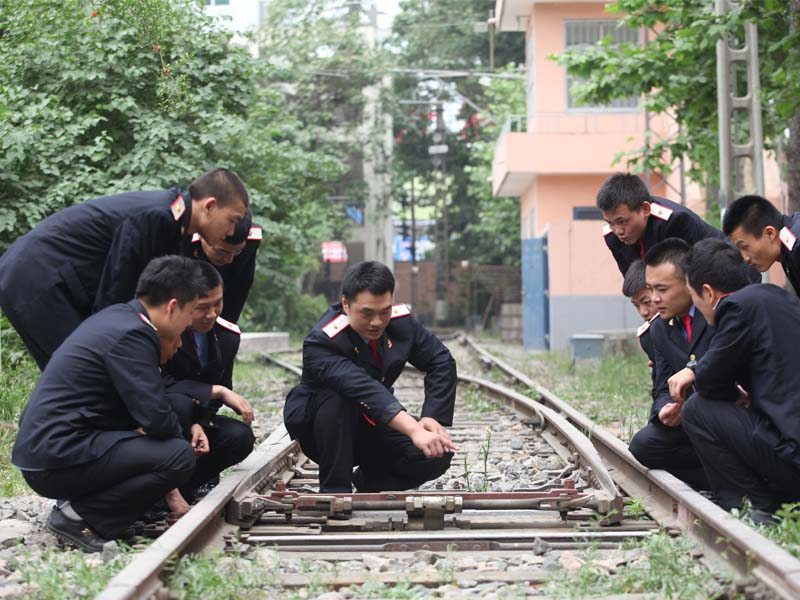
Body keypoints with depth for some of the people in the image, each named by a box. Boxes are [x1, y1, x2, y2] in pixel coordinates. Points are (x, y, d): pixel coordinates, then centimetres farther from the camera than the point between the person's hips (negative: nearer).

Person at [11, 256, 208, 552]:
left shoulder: (118, 317, 13)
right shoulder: (131, 335, -17)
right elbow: (156, 418, -19)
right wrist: (179, 433, -1)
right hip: (54, 459, -10)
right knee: (180, 456, -18)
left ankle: (77, 505, 11)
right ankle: (77, 516, -8)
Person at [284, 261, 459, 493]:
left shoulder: (400, 321, -12)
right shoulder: (321, 343, -31)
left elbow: (441, 362, -2)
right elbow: (364, 390, -45)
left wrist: (432, 418, -16)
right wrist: (415, 430, -57)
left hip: (373, 427, 5)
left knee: (438, 456, -19)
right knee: (337, 399, -38)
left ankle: (368, 481, 7)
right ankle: (335, 491, -23)